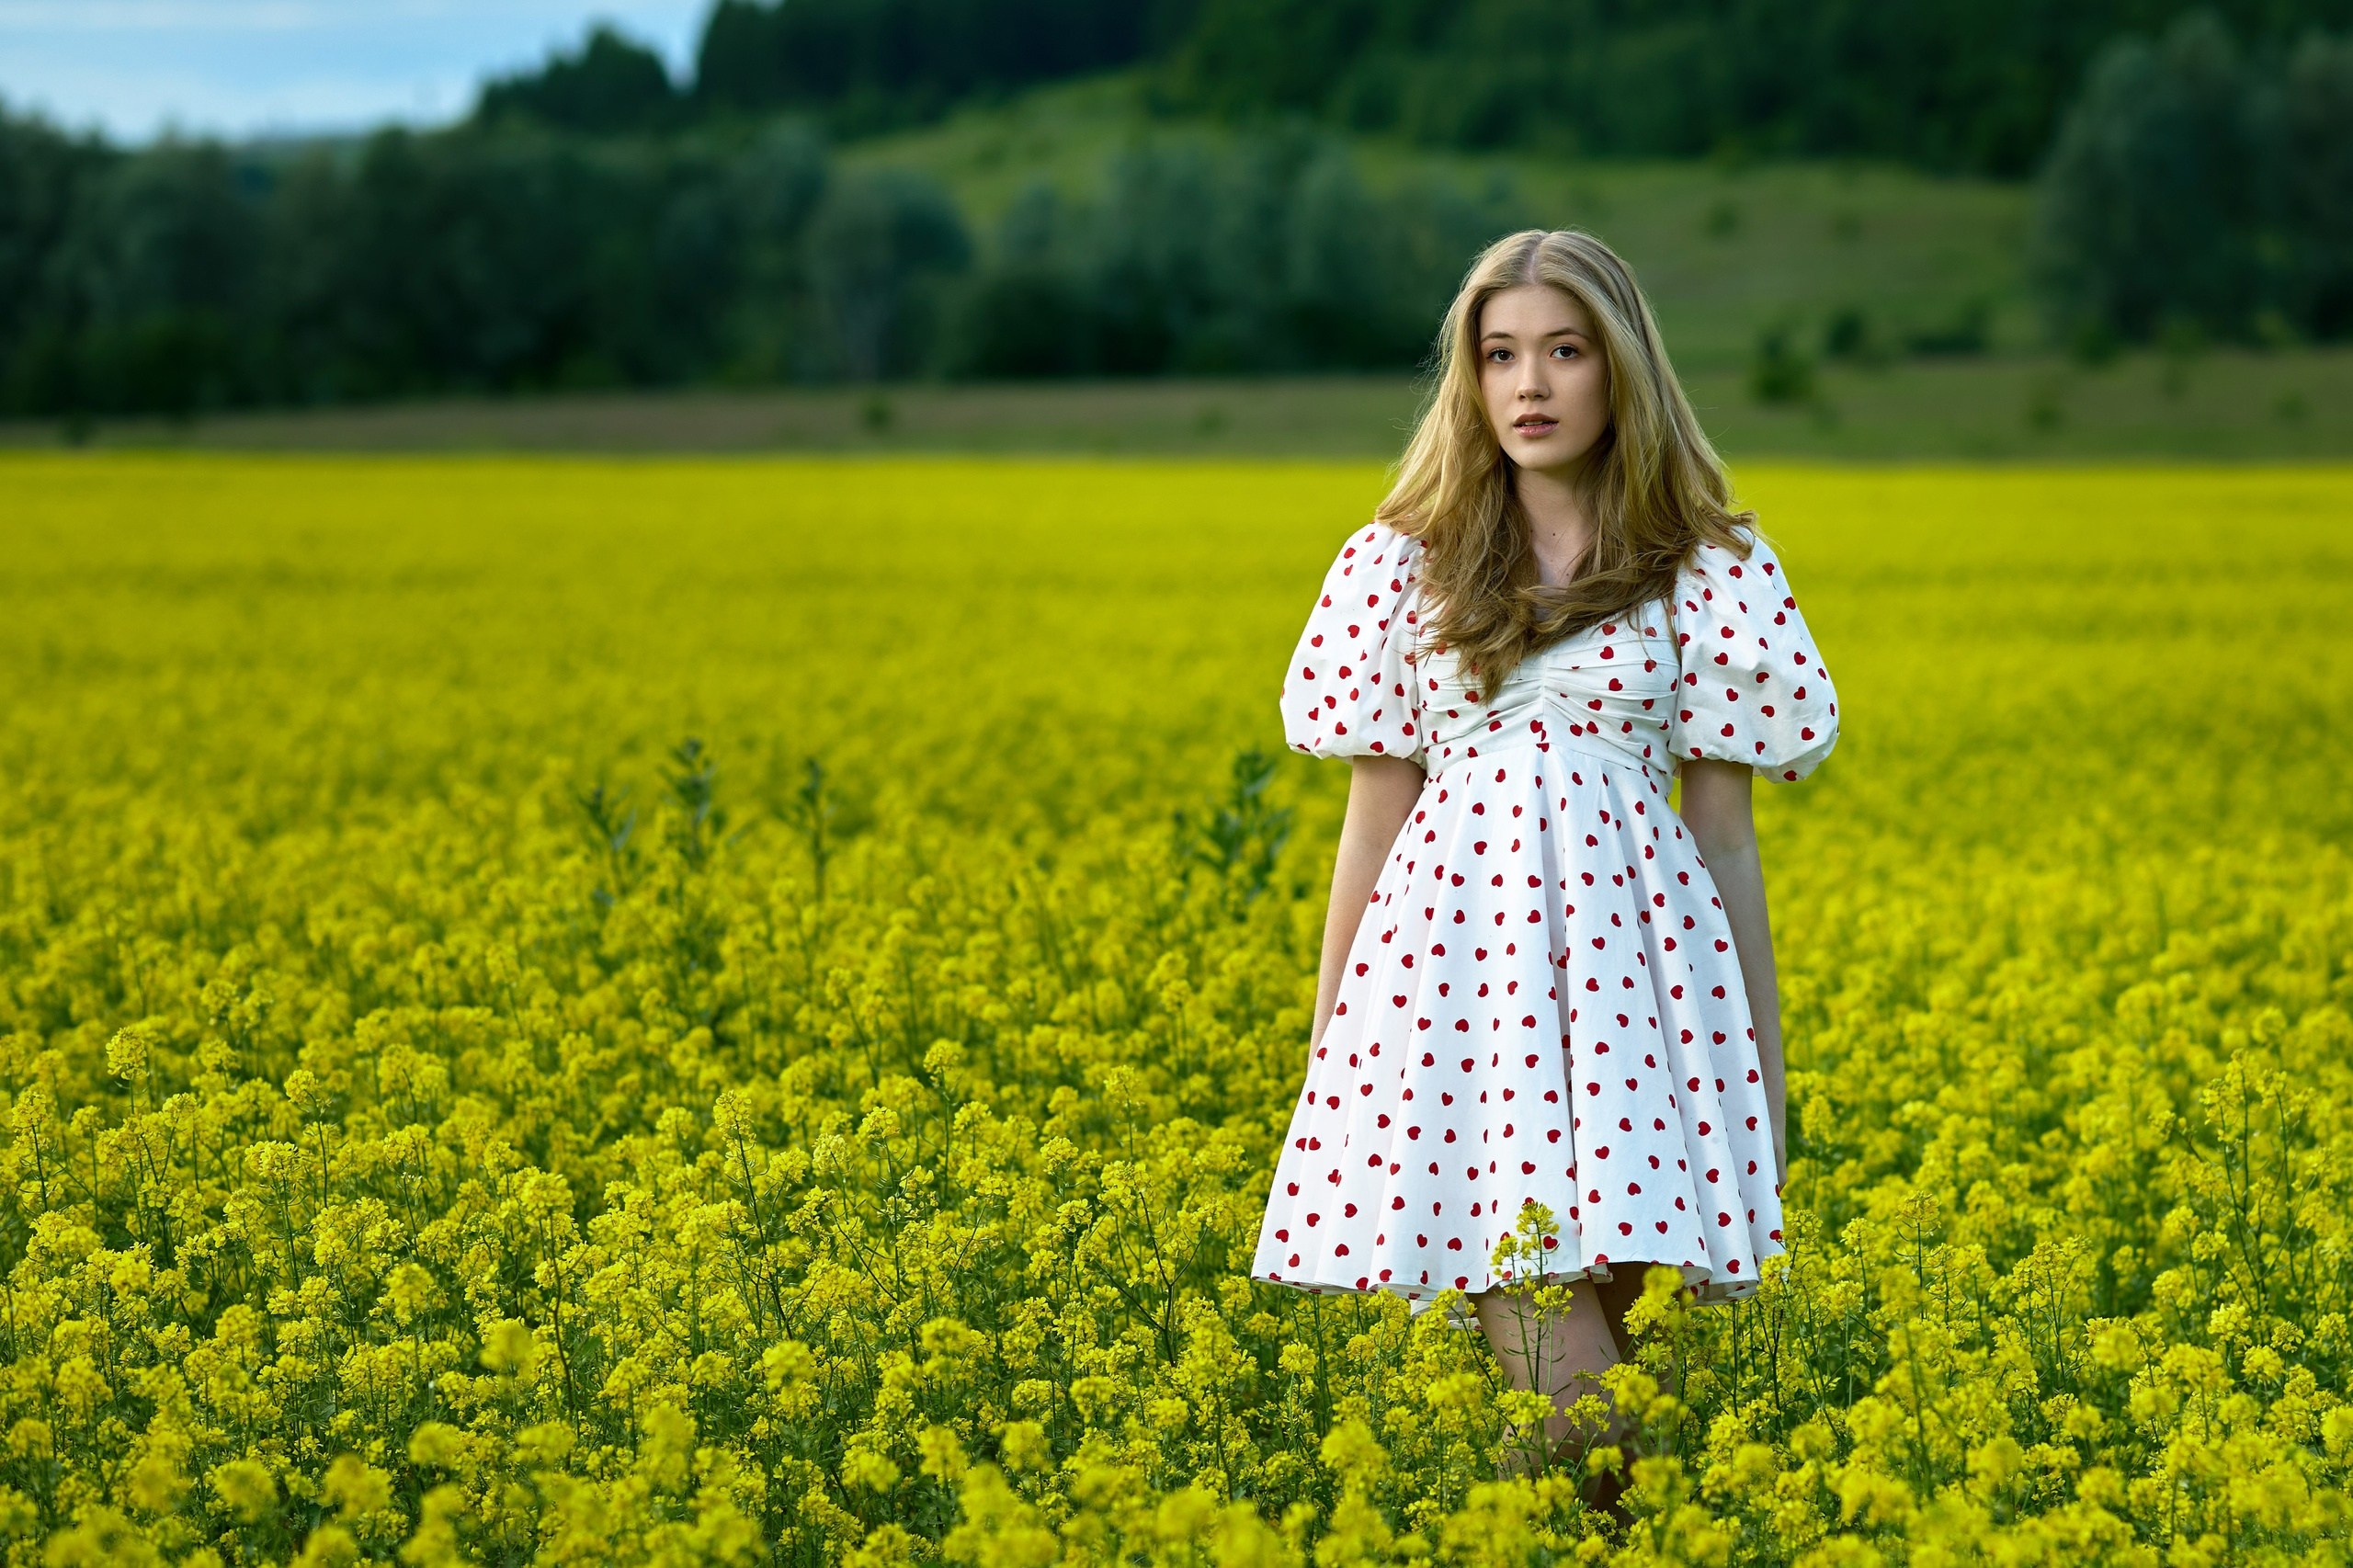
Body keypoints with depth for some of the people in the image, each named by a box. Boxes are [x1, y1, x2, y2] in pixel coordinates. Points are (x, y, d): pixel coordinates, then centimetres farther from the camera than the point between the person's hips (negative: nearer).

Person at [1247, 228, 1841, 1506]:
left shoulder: (1705, 572, 6)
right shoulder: (1406, 565, 9)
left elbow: (1721, 824, 8)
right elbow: (1374, 809, 10)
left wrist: (1763, 1051, 7)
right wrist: (1327, 1046, 9)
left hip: (1626, 941, 0)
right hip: (1452, 940, 0)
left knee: (1573, 1375, -6)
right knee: (1556, 1373, -11)